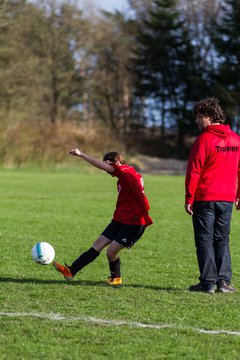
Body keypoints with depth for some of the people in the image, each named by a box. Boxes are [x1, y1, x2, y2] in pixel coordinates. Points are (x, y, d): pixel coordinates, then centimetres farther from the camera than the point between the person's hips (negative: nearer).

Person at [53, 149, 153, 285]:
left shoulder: (126, 171, -16)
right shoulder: (128, 173, 13)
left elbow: (102, 165, -25)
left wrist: (81, 154, -23)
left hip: (134, 223, -10)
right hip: (121, 219, 10)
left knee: (111, 251, -8)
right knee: (98, 245, 4)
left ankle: (116, 277, 19)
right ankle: (71, 271, 3)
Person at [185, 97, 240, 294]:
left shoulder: (204, 139, -11)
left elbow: (194, 172, -12)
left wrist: (189, 199, -8)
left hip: (205, 198, -5)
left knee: (204, 240, 1)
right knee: (222, 240, 13)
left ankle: (208, 283, -1)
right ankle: (224, 281, 6)